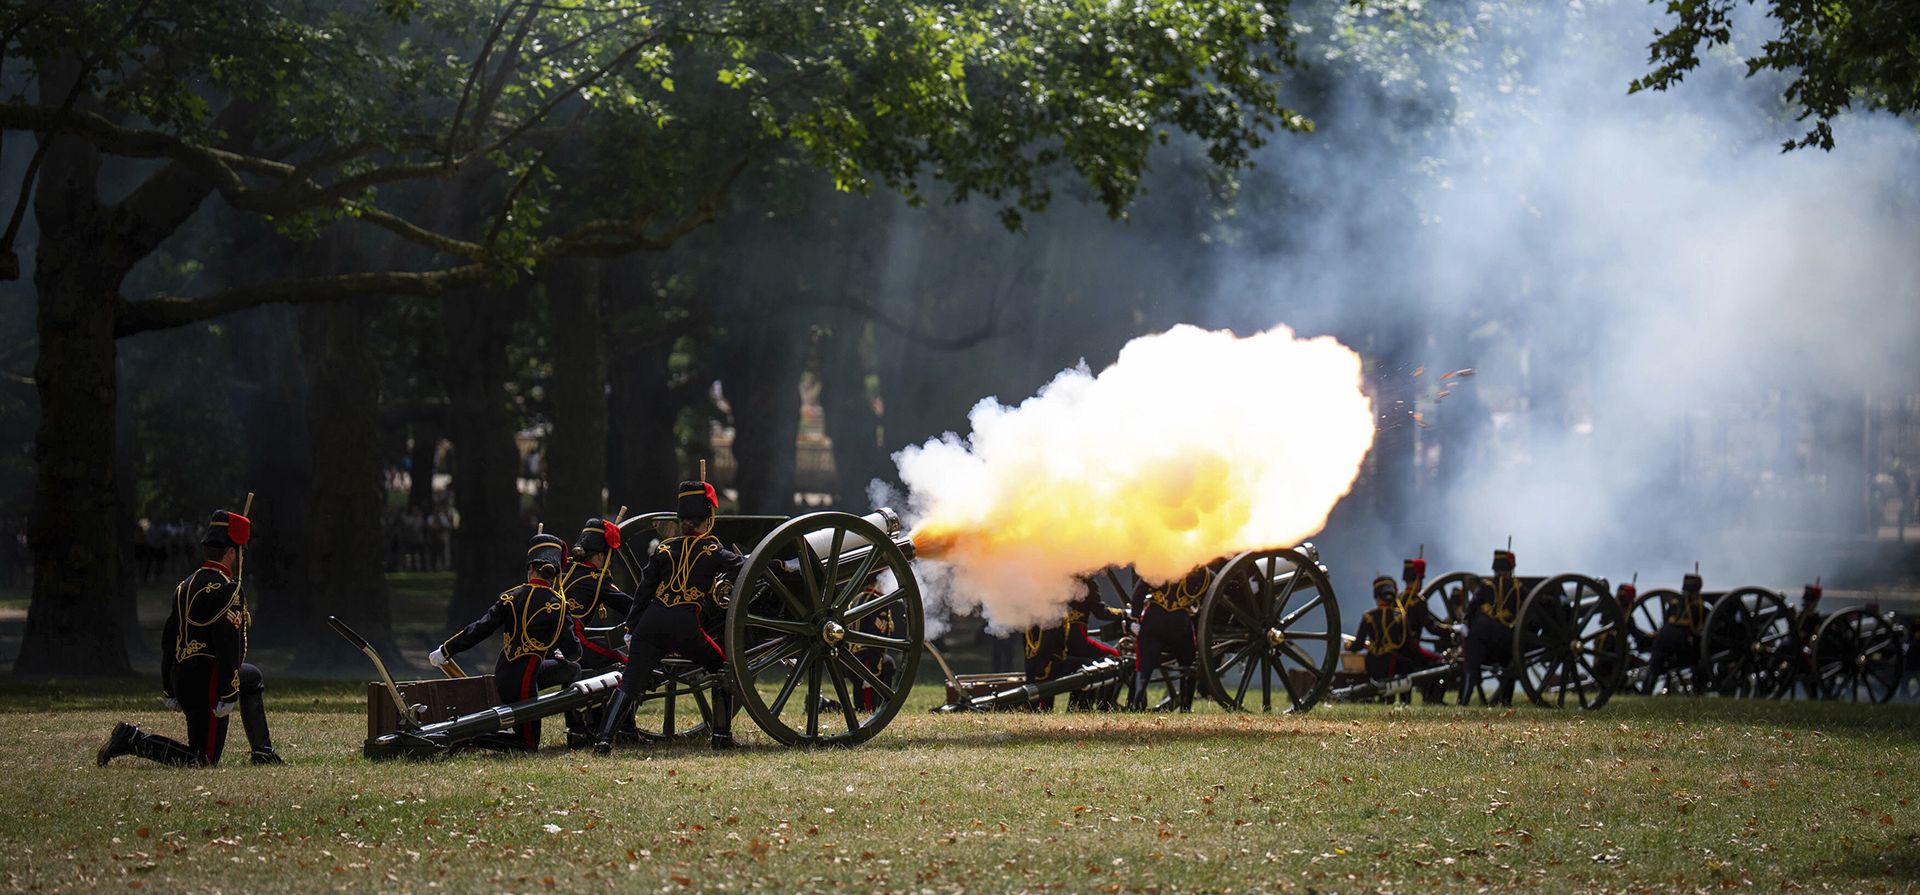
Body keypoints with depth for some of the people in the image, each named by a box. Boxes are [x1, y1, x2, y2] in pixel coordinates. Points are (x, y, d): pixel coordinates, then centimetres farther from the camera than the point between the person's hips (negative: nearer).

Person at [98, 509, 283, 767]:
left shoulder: (185, 587, 14)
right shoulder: (226, 589, -14)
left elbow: (168, 639, 17)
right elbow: (227, 645, -21)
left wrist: (171, 691, 22)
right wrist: (228, 695, -21)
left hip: (182, 677, 9)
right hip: (208, 682, -9)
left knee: (252, 678, 31)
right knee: (203, 760, -5)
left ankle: (263, 753, 30)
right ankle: (132, 740, -13)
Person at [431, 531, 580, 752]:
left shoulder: (511, 598, 0)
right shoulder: (556, 604, -12)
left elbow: (478, 630, -3)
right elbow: (571, 649, -12)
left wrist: (445, 651, 5)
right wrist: (561, 655, 13)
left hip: (502, 676, 7)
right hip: (522, 681, -7)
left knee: (571, 670, 23)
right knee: (529, 746, 7)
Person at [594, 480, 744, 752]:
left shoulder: (664, 549, 15)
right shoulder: (712, 551, 7)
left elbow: (644, 591, 13)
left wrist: (631, 628, 16)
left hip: (651, 624, 3)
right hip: (686, 627, -3)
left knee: (631, 682, -2)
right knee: (722, 670, 20)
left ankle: (604, 737, -18)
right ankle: (722, 734, 16)